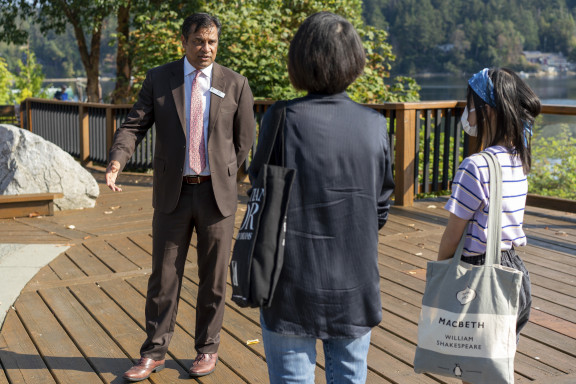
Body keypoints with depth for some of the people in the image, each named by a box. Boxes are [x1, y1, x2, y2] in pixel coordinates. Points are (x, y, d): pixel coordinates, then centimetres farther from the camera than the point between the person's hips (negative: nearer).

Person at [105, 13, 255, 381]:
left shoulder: (236, 84, 0)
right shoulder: (158, 78, 2)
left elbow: (244, 142, 6)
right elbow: (134, 126, -4)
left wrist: (219, 179, 7)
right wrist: (117, 161, -22)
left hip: (216, 194, -1)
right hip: (172, 195, 1)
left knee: (213, 278, 9)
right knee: (164, 277, 7)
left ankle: (208, 348, 26)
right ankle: (154, 352, 21)